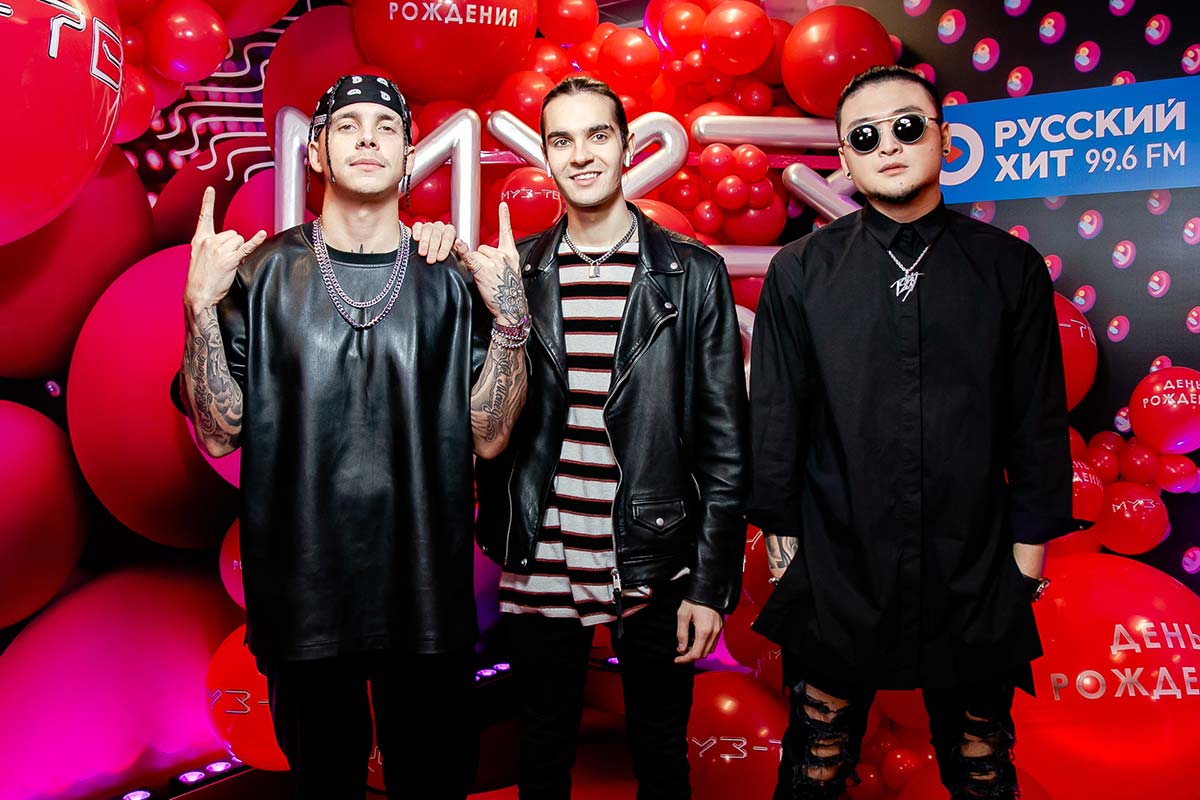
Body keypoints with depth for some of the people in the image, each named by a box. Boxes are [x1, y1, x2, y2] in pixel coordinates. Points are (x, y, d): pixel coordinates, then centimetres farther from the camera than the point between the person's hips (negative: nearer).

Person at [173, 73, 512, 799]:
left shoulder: (451, 281, 0)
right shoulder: (265, 273, -1)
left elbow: (487, 437, -3)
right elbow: (221, 433, -3)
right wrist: (200, 305, -13)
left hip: (426, 593, 1)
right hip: (302, 591, 0)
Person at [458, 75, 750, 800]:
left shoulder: (694, 273, -4)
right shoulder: (514, 271, 2)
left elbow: (724, 441, -4)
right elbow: (485, 425, 10)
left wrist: (712, 583, -6)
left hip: (654, 568, -1)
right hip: (540, 569, 2)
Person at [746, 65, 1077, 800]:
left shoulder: (1011, 267, -1)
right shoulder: (800, 271, -2)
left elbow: (1040, 418, 3)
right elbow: (775, 415, 1)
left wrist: (1031, 545, 3)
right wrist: (780, 529, 3)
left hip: (976, 571, 1)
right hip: (837, 570, 0)